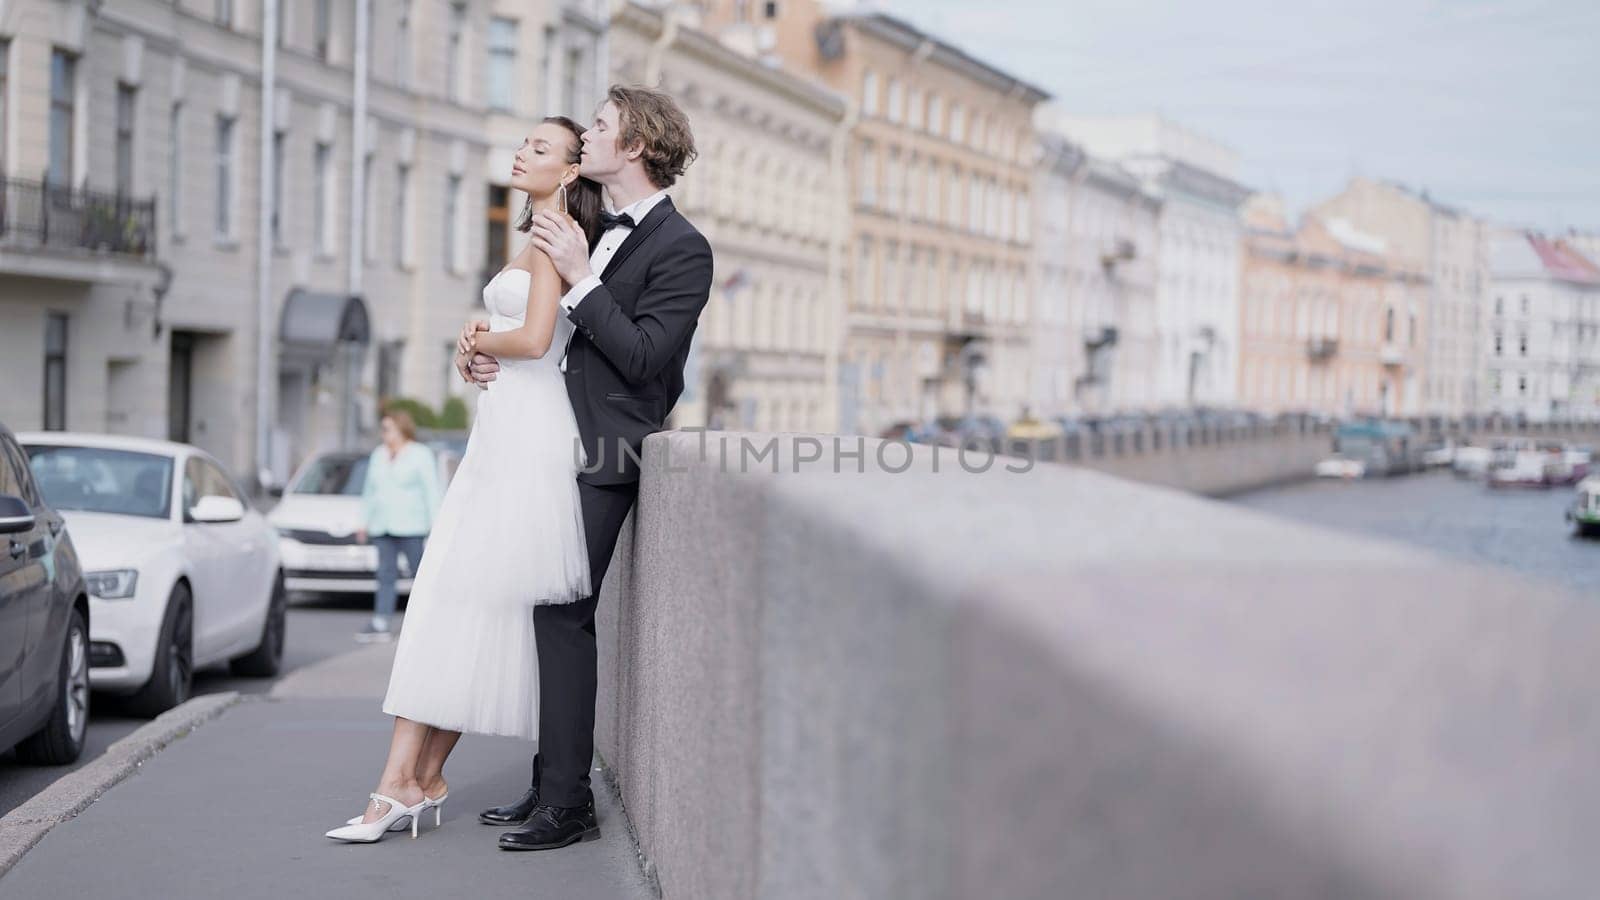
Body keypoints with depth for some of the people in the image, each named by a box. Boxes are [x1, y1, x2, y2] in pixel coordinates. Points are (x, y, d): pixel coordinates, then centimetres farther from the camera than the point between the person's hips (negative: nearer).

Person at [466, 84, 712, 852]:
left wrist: (581, 278, -17)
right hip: (562, 442, 9)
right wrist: (502, 355, 8)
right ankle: (550, 784, 17)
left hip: (605, 455, -9)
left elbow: (643, 358, -18)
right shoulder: (606, 234, 17)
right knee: (551, 611, 9)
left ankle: (568, 802, -6)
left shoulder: (680, 248, -10)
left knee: (563, 614, -11)